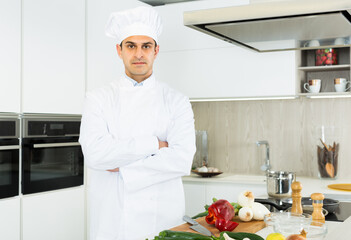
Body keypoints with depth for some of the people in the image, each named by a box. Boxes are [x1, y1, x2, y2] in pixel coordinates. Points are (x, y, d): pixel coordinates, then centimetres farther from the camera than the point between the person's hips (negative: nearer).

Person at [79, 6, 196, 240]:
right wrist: (154, 144, -14)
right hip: (110, 220, 1)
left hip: (161, 220, 0)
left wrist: (121, 167, -12)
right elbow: (94, 152, -14)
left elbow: (182, 159, -13)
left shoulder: (176, 101, -1)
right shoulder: (98, 99, 1)